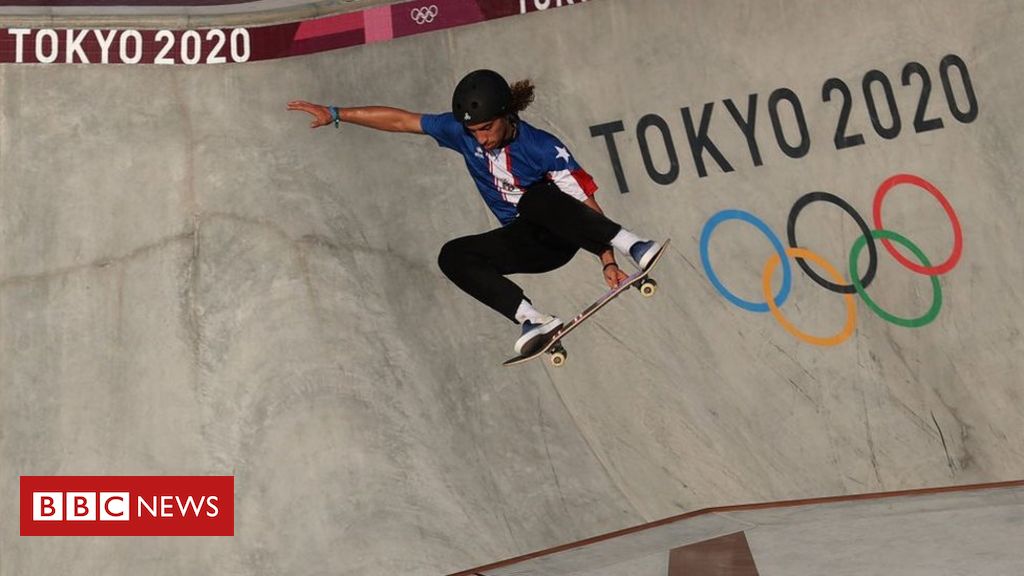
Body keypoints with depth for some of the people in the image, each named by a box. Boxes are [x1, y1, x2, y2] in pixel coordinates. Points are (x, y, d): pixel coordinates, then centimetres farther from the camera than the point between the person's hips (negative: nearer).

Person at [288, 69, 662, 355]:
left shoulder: (543, 148, -20)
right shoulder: (461, 130, -7)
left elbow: (587, 204, -20)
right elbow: (399, 120, -1)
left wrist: (607, 260, -29)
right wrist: (336, 114, -2)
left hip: (562, 233, -5)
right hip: (526, 244, 5)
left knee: (534, 198, -37)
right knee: (453, 256, -19)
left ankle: (630, 245, -37)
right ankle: (531, 319, -30)